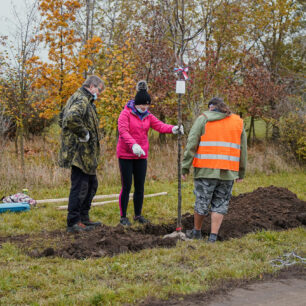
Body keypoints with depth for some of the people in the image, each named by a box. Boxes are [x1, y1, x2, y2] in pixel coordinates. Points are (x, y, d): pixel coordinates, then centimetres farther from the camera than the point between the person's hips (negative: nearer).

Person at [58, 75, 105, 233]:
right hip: (79, 151, -11)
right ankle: (73, 223, -2)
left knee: (91, 184, 18)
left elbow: (62, 119, 26)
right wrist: (84, 134, -21)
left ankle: (84, 217, 26)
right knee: (79, 186, -7)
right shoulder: (82, 100, -15)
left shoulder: (77, 98, 19)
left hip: (86, 152, 11)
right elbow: (72, 118, -34)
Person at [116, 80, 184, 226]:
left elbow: (160, 126, -4)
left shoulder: (148, 116, 10)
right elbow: (123, 130, -21)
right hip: (126, 155, -6)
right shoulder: (126, 113, -8)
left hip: (141, 155, 6)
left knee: (140, 186, 9)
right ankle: (123, 217, 7)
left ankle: (138, 214, 21)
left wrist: (173, 129, -25)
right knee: (126, 186, -2)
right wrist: (133, 145, -37)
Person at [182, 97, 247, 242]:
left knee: (202, 202, 11)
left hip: (206, 170, -2)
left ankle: (196, 231, 28)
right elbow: (242, 150, 12)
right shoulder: (238, 122, 11)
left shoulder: (203, 119, 1)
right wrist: (241, 172, 17)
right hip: (228, 173, 2)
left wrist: (185, 167, -4)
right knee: (220, 204, 10)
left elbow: (191, 144, -6)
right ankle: (213, 237, 5)